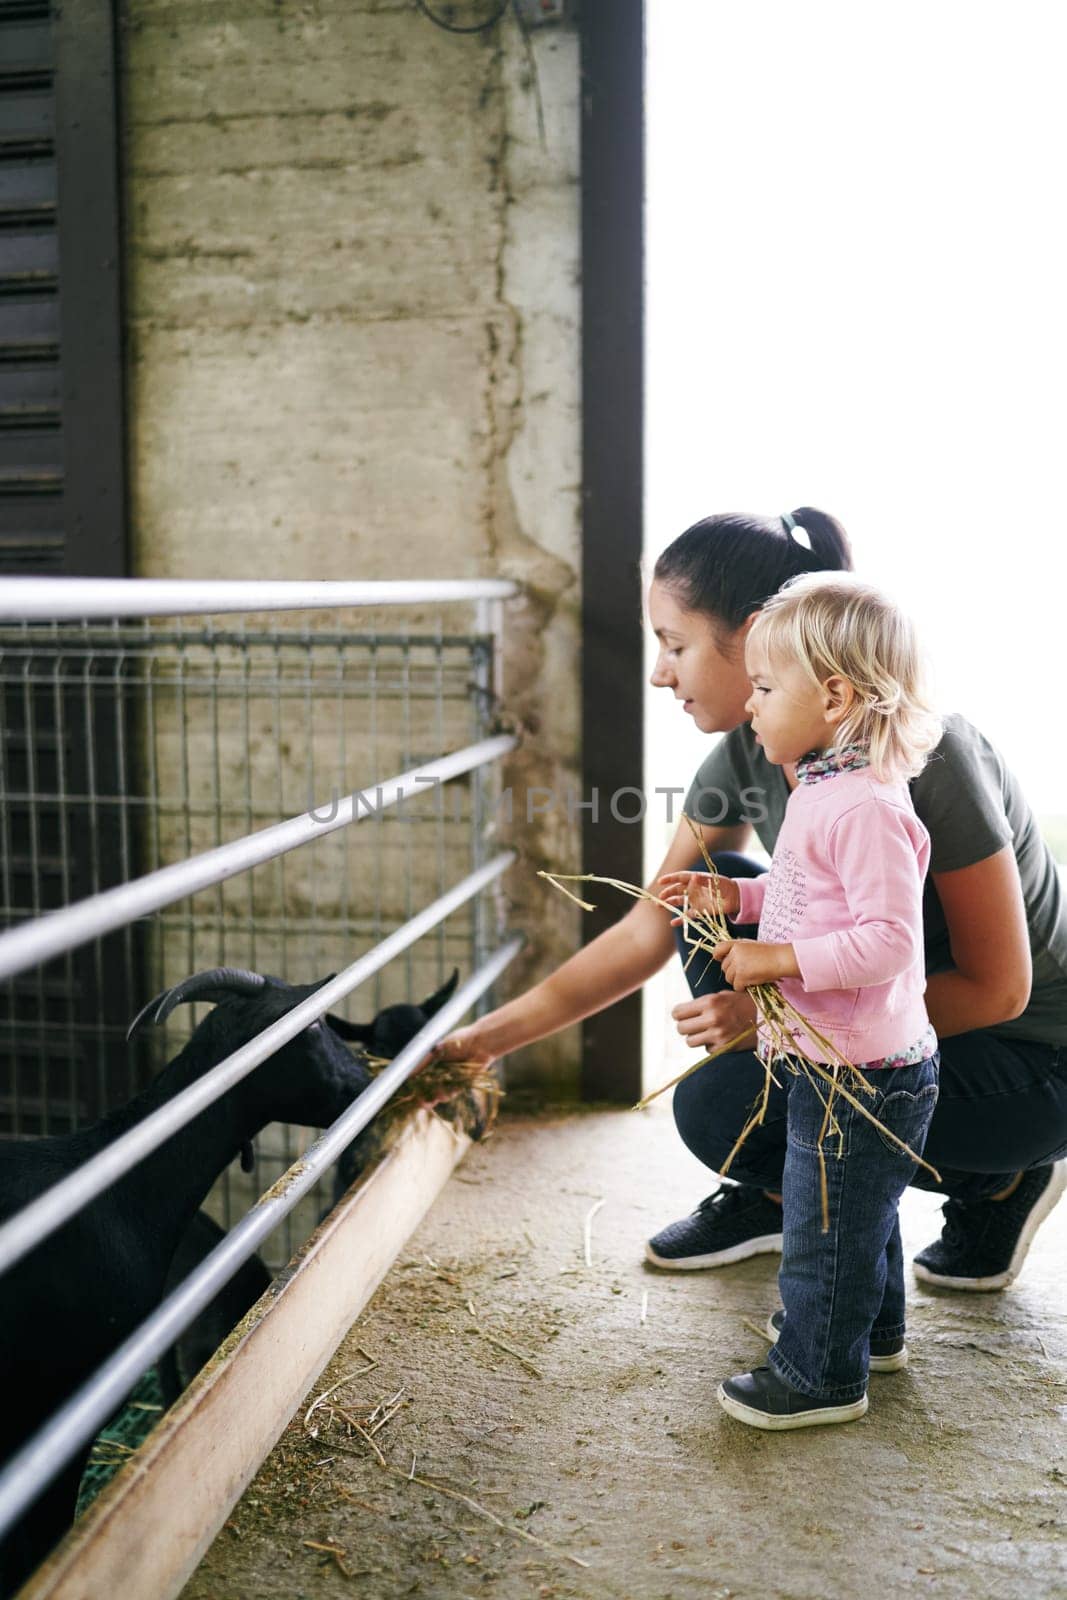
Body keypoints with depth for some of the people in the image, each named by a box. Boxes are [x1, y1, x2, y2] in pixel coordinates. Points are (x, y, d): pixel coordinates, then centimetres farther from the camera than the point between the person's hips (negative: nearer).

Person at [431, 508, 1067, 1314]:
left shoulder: (925, 750, -28)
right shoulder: (745, 758, -7)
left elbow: (997, 989, -23)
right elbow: (647, 933, -2)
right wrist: (490, 1037, -6)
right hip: (898, 1017, 7)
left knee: (719, 1104, -22)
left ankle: (995, 1182, 1)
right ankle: (776, 1193, 5)